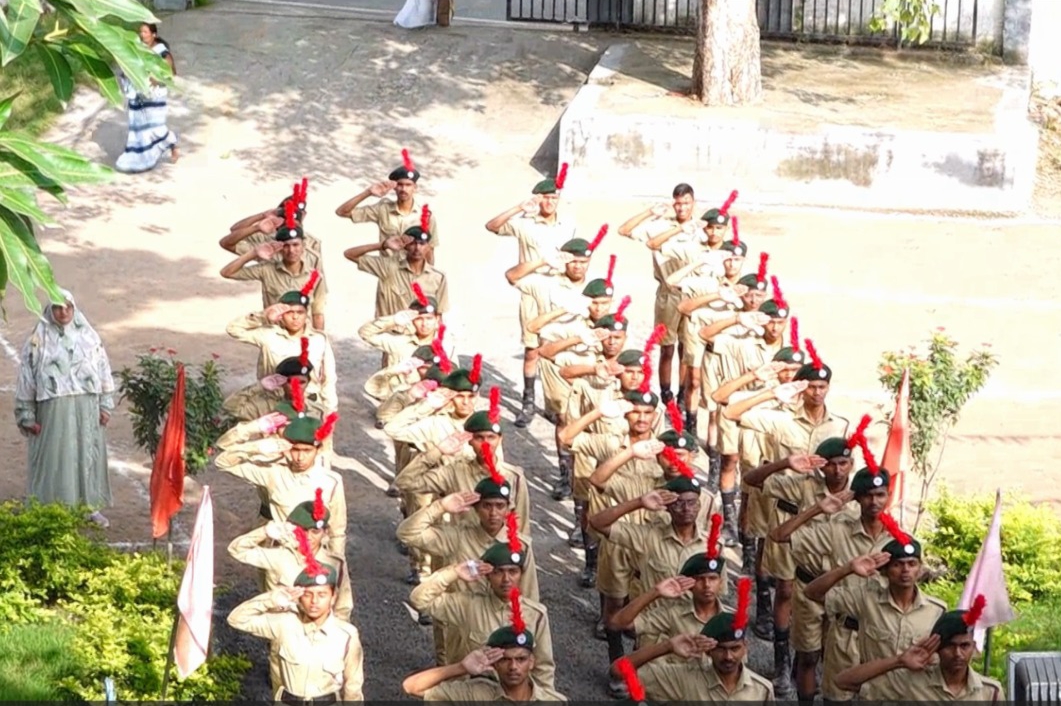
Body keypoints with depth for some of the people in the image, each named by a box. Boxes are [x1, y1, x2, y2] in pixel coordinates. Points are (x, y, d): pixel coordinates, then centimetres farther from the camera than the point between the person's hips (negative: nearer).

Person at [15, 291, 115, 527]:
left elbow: (103, 369, 10)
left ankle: (90, 506, 21)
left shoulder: (88, 336, 6)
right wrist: (27, 416, -4)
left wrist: (106, 405, 6)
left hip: (87, 407, 3)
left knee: (88, 454, 8)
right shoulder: (38, 341, -3)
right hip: (53, 409, -3)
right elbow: (26, 378, -2)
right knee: (54, 457, -1)